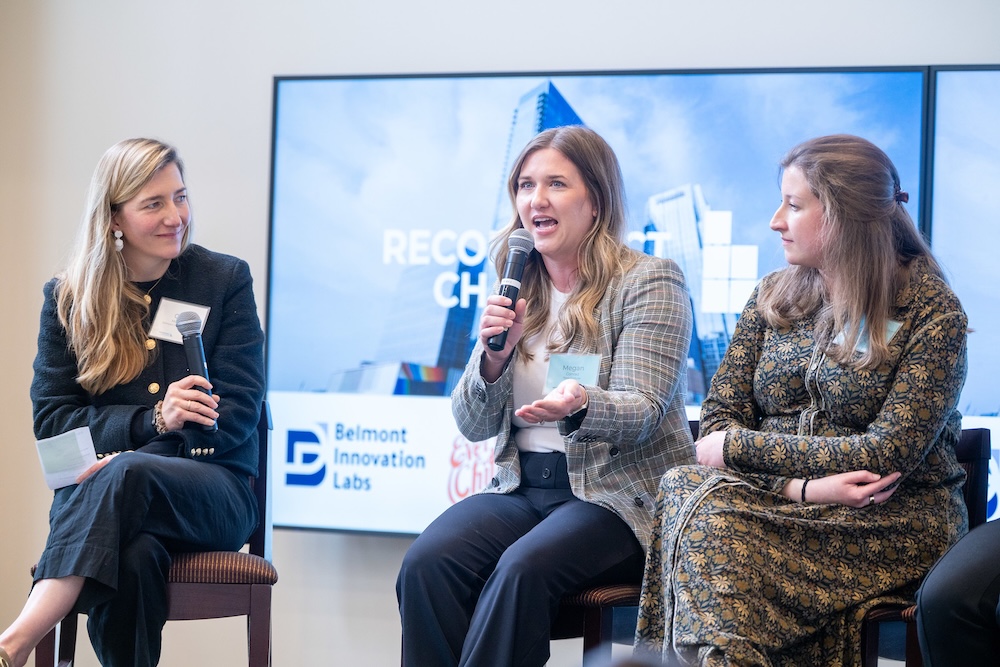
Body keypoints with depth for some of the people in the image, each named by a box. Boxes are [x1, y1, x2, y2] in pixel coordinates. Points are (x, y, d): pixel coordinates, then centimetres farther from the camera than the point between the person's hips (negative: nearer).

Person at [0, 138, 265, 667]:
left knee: (127, 477, -38)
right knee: (133, 555, -38)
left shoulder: (226, 280, 7)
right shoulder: (68, 297, 11)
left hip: (213, 493, -1)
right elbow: (50, 419, 5)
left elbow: (238, 414, -1)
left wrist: (125, 460, -15)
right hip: (94, 487, 1)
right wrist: (152, 420, -14)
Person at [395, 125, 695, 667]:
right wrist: (493, 355, -11)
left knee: (522, 569, -34)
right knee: (424, 565, -25)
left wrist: (581, 406, -36)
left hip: (620, 493, -5)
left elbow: (643, 414, -13)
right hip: (521, 486, 5)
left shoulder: (649, 282, -3)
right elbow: (473, 427, 9)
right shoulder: (517, 291, 12)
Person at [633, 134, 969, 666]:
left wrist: (738, 447, -11)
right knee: (691, 493, -30)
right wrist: (802, 485, -16)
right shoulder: (773, 297, 12)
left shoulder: (932, 311, -4)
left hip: (893, 522, -5)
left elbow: (889, 453, -13)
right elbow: (718, 422, 4)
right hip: (791, 504, 5)